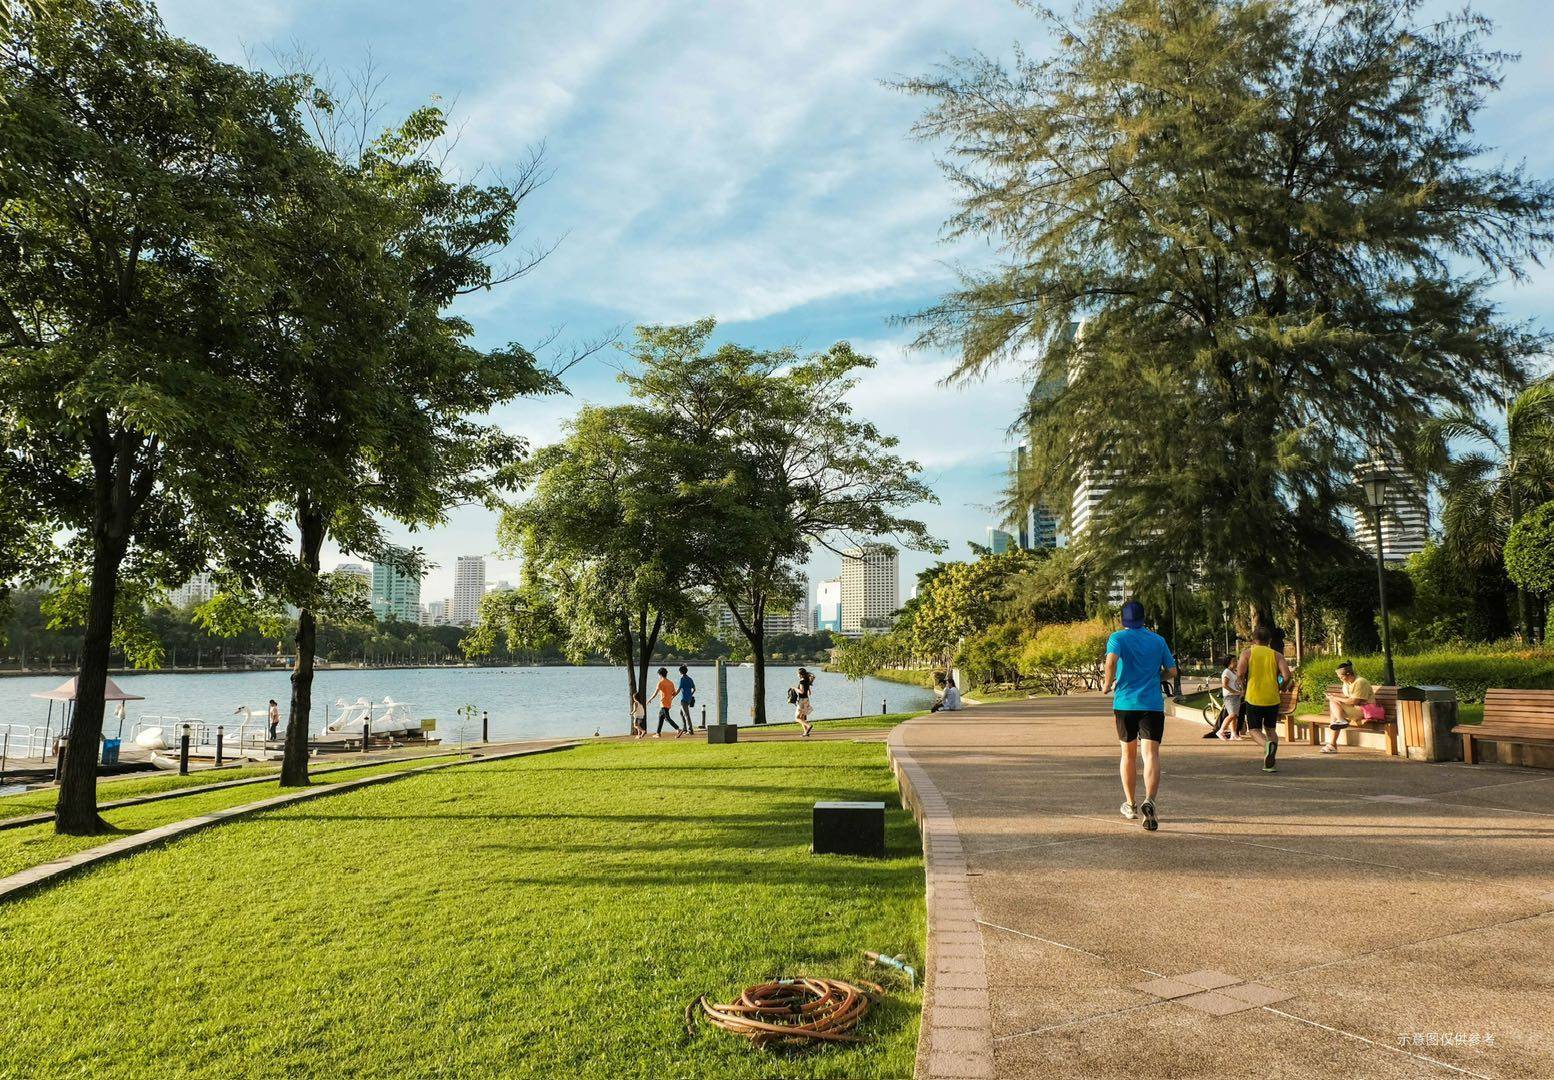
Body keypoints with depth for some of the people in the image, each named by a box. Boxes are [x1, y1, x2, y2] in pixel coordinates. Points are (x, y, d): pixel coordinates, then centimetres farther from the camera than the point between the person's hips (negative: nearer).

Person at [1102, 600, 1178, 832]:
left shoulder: (1118, 638, 0)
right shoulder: (1158, 640, 10)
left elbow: (1112, 659, -19)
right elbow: (1172, 671, 10)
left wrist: (1108, 684, -6)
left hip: (1125, 703, 0)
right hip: (1153, 704, 1)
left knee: (1128, 754, 15)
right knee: (1151, 754, -6)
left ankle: (1130, 805, 26)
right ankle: (1149, 800, -30)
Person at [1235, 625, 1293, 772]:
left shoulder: (1247, 652, 0)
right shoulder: (1276, 655, 5)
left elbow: (1240, 673, -14)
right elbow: (1286, 675, -8)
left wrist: (1244, 686, 6)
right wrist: (1279, 687, 11)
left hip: (1253, 698, -2)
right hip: (1273, 699, 2)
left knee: (1254, 729, 10)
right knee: (1271, 729, 18)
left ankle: (1267, 743, -22)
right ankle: (1270, 763, 7)